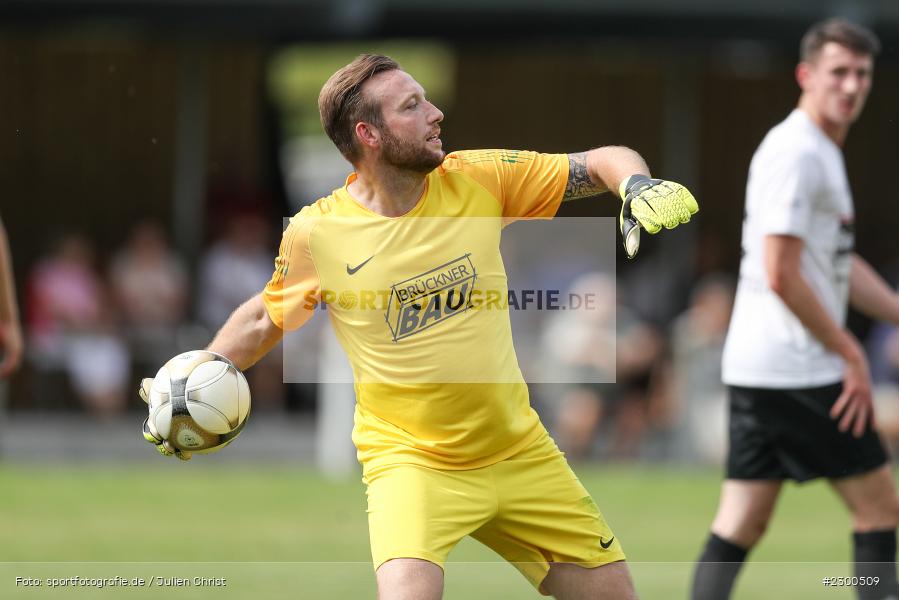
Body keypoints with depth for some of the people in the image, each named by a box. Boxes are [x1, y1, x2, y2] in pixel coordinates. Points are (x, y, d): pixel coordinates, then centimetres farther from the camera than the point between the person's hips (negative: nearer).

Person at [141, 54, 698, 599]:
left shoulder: (476, 179, -6)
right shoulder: (316, 233, -10)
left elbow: (601, 163, 0)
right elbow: (265, 318, 10)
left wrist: (638, 185, -21)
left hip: (520, 452, 4)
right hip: (410, 460, -4)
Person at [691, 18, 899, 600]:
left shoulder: (823, 152, 19)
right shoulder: (795, 153, -14)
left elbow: (841, 264, 27)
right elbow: (781, 274, -20)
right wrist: (852, 354, -15)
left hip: (755, 370, 10)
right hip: (797, 372, -10)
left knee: (742, 524, 5)